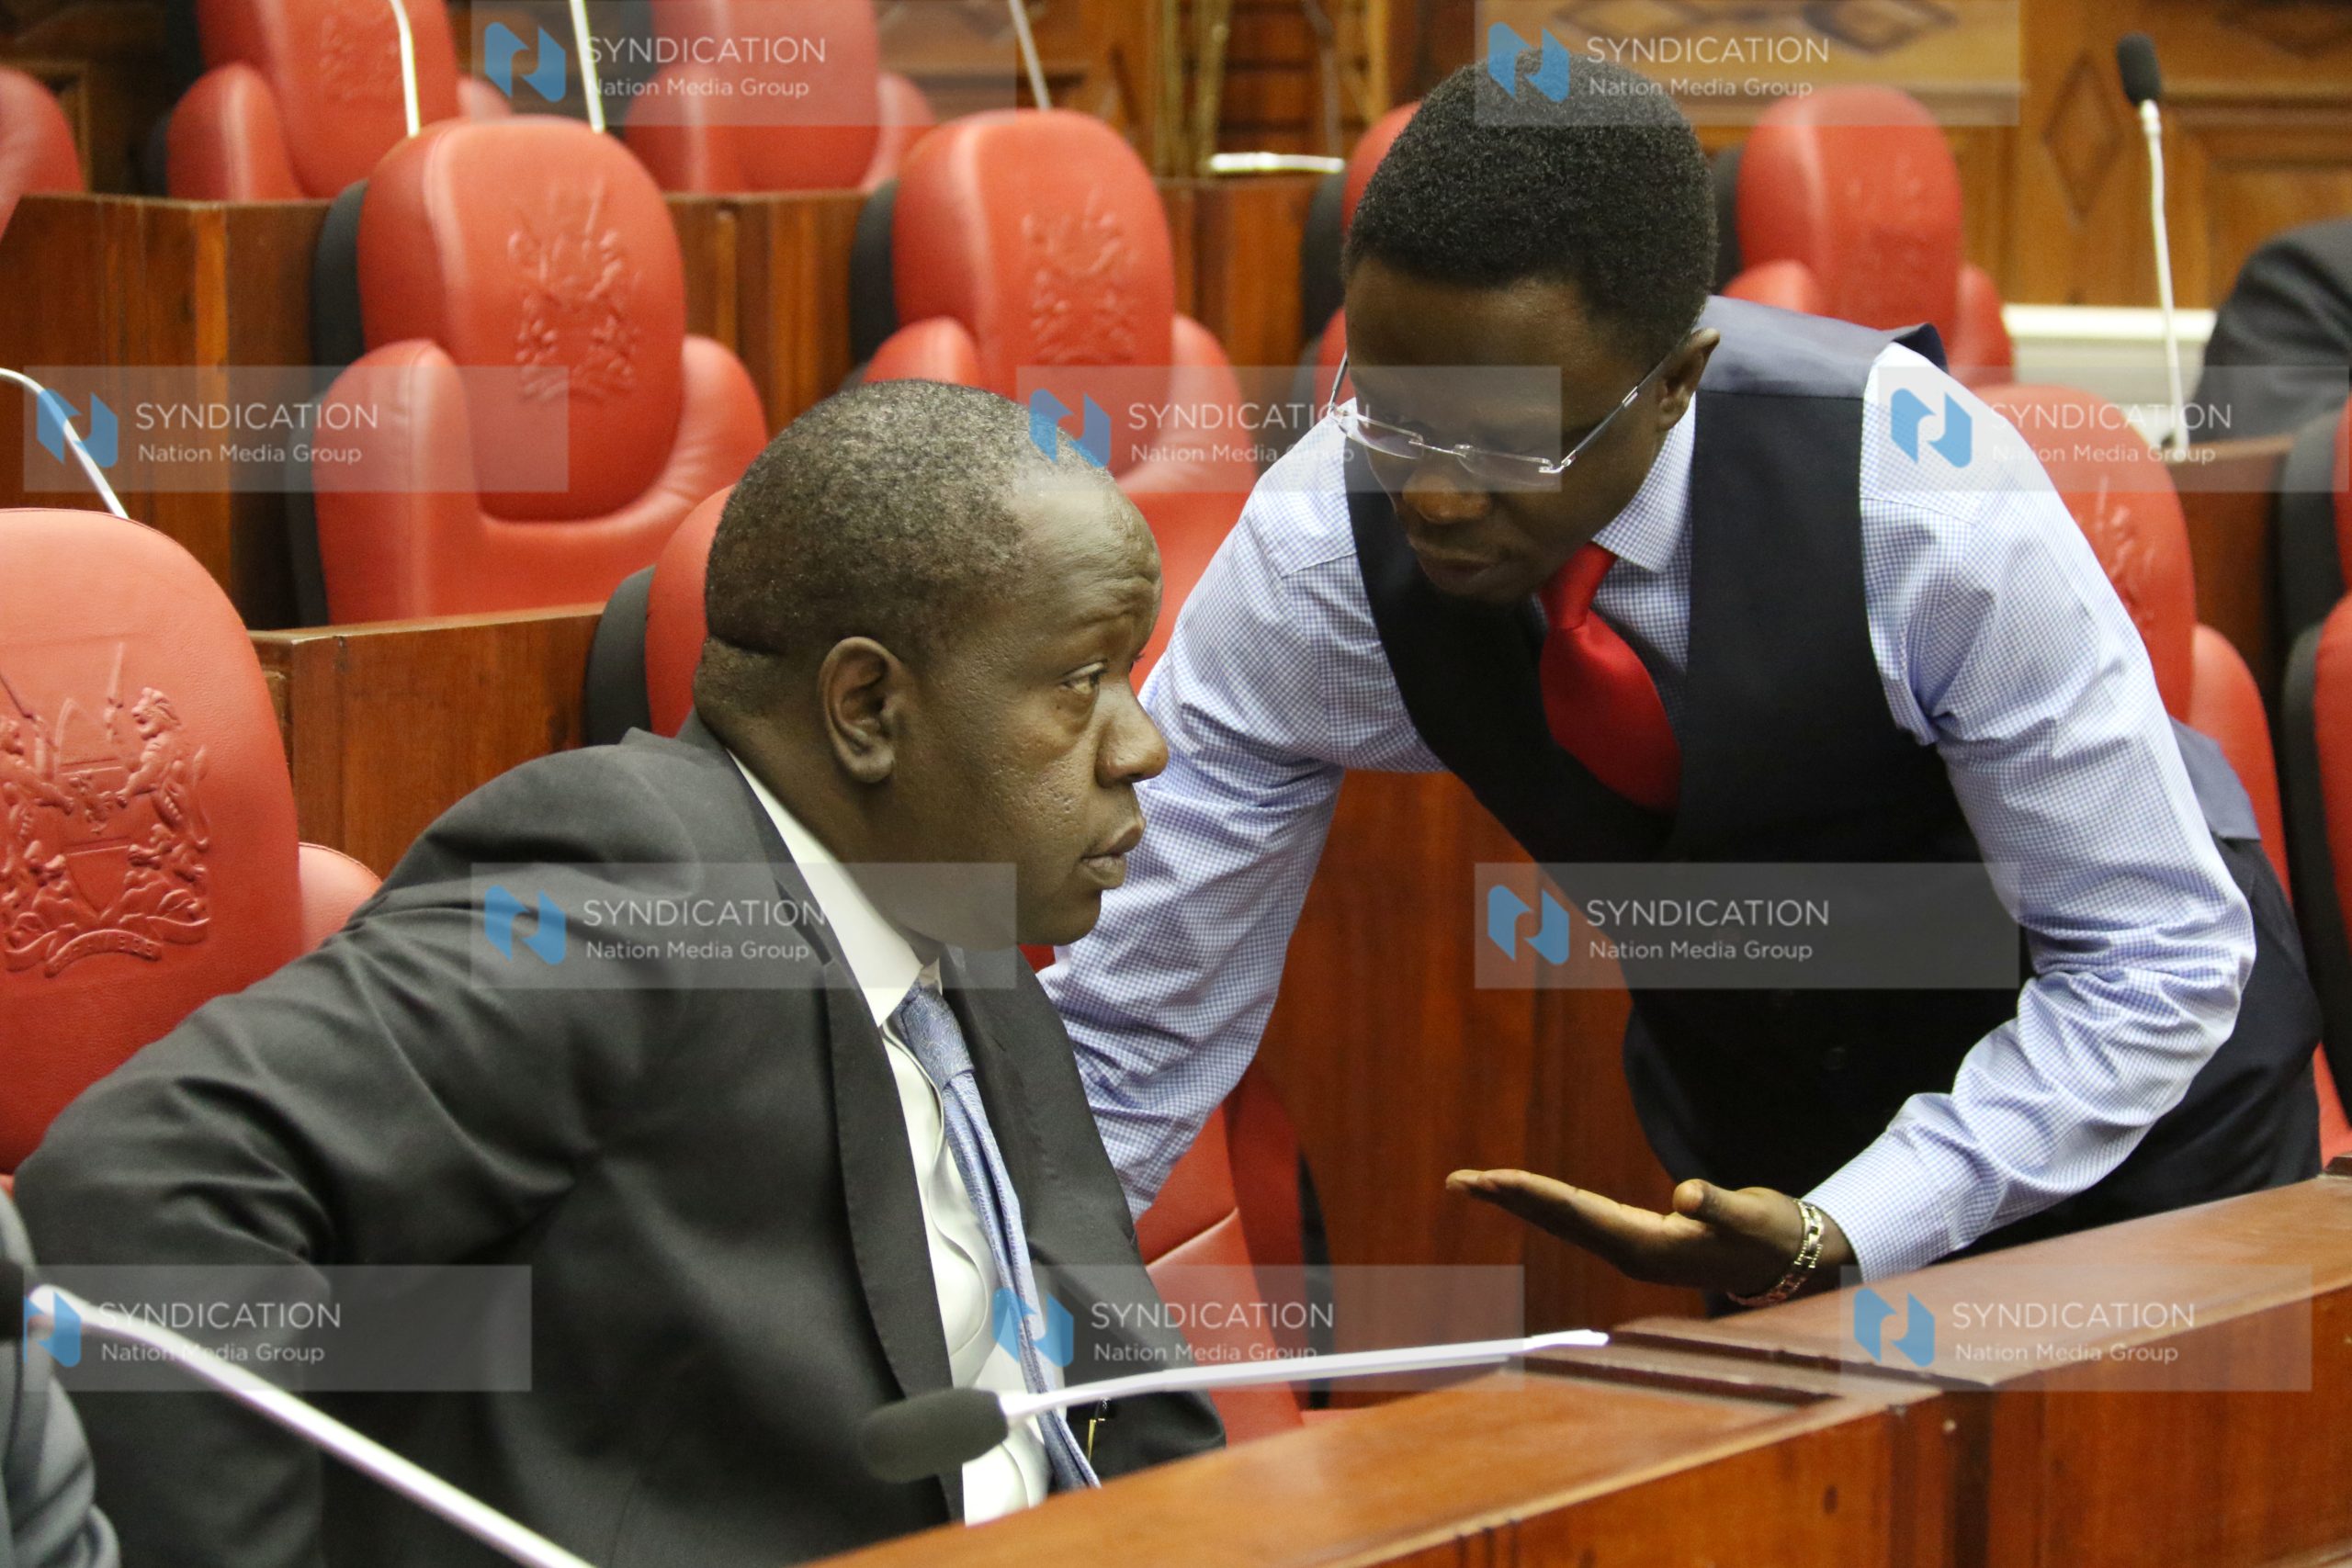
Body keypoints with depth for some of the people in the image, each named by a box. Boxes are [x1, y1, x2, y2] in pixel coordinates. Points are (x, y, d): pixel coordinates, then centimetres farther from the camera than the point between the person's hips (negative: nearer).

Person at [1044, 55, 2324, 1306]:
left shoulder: (1927, 500, -34)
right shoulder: (1311, 557, -25)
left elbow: (2160, 961, -26)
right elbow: (1125, 1041, -18)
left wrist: (1836, 1241, -37)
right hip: (1744, 1097, 2)